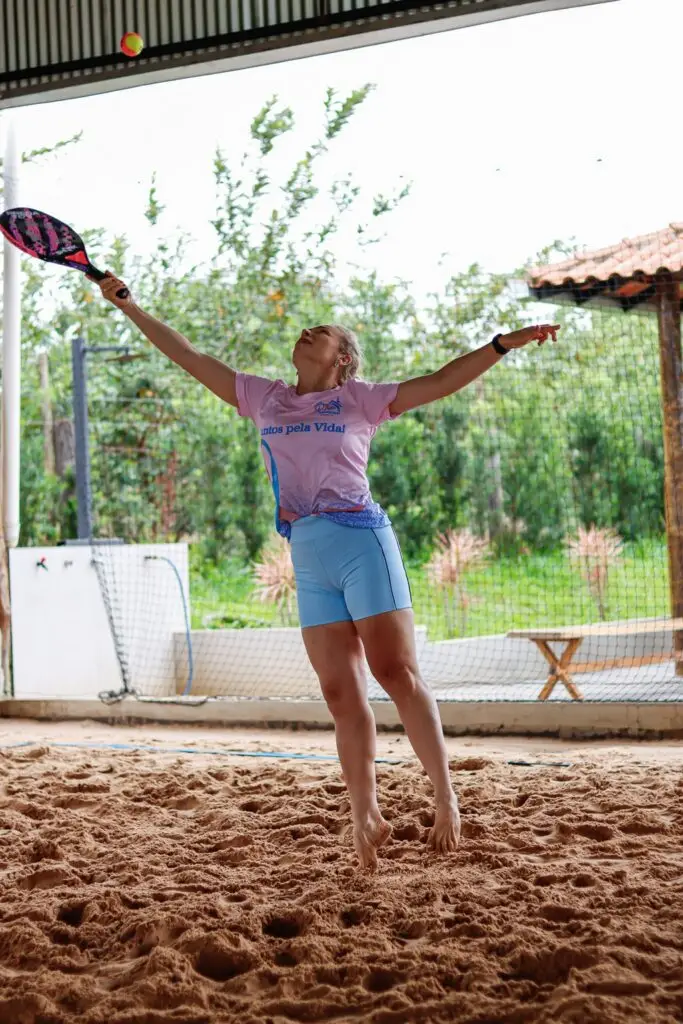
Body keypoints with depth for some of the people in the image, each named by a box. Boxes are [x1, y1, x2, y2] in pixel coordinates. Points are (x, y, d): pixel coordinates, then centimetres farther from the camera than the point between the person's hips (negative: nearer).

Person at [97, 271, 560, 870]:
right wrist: (127, 303, 22)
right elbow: (189, 357, 22)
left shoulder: (359, 399, 7)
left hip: (361, 540, -4)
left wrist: (505, 342, -8)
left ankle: (446, 798, -2)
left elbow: (441, 382, 2)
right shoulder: (264, 398, 18)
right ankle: (366, 816, 6)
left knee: (398, 673, -9)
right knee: (341, 691, 1)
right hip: (308, 558, 4)